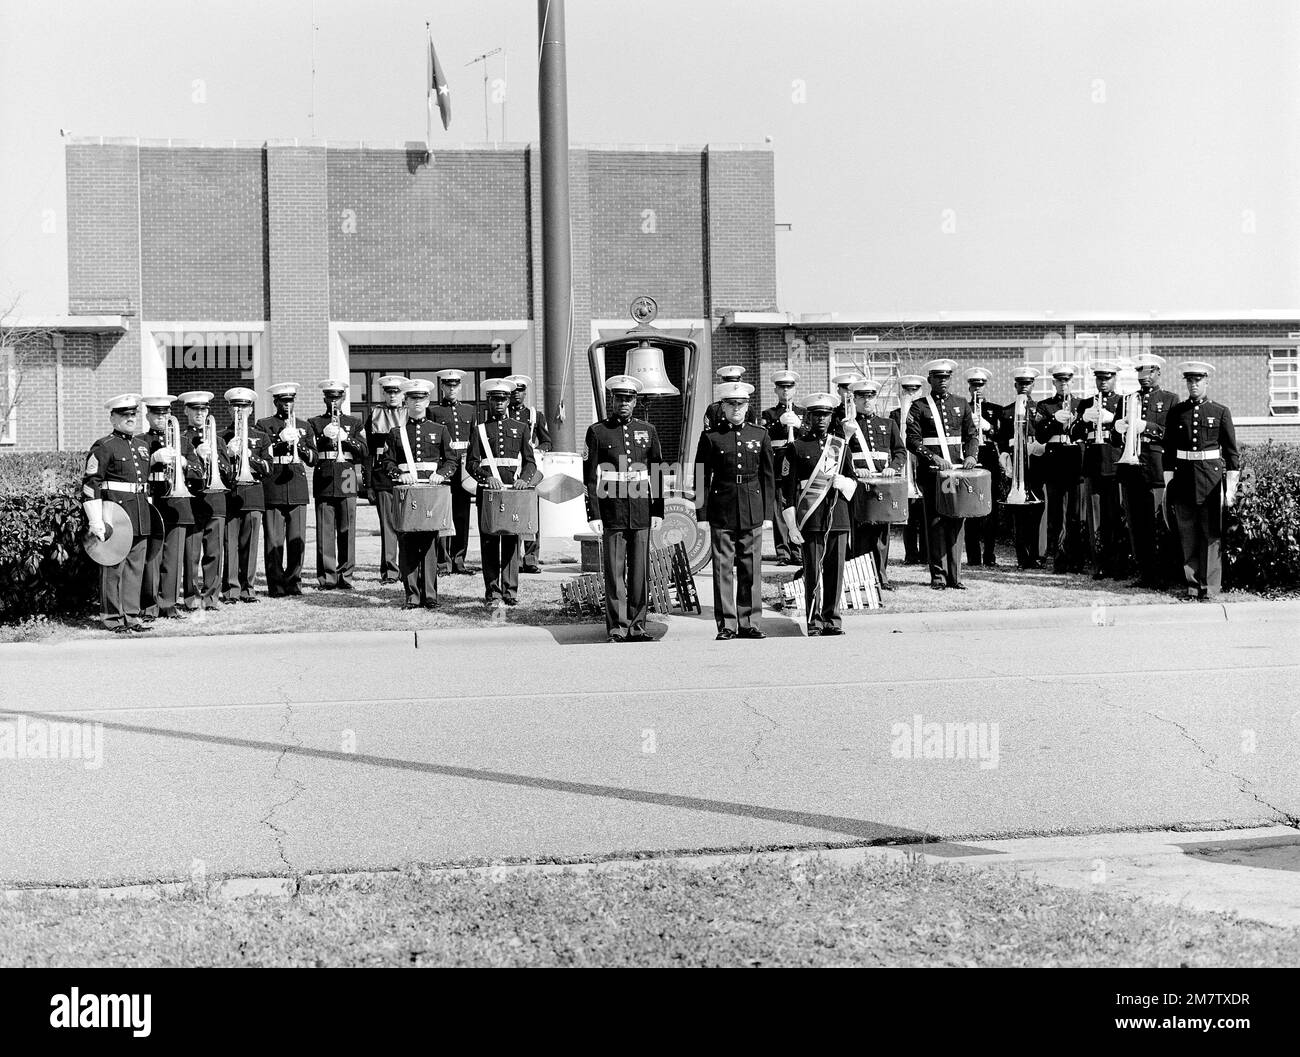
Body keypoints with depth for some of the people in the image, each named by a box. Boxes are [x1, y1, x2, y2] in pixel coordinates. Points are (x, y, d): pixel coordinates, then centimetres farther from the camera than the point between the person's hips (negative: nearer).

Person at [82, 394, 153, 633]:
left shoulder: (143, 445, 17)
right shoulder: (103, 447, -6)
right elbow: (90, 483, -11)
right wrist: (95, 521, -16)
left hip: (141, 516, 7)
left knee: (136, 566, 9)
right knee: (114, 566, -1)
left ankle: (132, 613, 15)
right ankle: (112, 616, 6)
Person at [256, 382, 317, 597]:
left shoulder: (303, 426, 18)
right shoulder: (264, 425, 8)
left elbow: (313, 460, 12)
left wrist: (301, 446, -8)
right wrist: (279, 440, -14)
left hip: (298, 488, 3)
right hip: (273, 488, -3)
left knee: (297, 540, 0)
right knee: (274, 540, -5)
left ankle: (293, 582, 8)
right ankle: (276, 584, 0)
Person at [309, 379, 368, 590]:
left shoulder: (353, 423, 15)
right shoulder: (315, 423, 12)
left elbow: (364, 453, 6)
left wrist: (346, 438, -10)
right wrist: (323, 436, -15)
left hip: (347, 480, 1)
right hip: (323, 481, -1)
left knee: (347, 530, -1)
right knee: (325, 531, -4)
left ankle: (344, 575, 5)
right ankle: (326, 577, -2)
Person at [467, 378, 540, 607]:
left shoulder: (521, 428, 14)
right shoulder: (480, 429, 10)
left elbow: (530, 461, 8)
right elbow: (471, 463, 1)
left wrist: (524, 479, -12)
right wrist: (487, 477, -17)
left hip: (514, 490, 1)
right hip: (488, 491, -1)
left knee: (512, 541, -1)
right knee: (489, 542, 0)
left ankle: (510, 591, 3)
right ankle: (492, 591, 4)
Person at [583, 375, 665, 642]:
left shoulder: (647, 430, 11)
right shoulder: (597, 432, 3)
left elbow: (656, 474, 13)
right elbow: (590, 477, 0)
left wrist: (658, 510, 7)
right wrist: (593, 515, -6)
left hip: (642, 513, 3)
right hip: (611, 514, -2)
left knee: (640, 571, 4)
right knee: (614, 572, -1)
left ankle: (637, 626, 12)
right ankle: (617, 628, 5)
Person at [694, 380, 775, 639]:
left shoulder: (760, 435, 9)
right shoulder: (710, 437, 3)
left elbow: (768, 476, 11)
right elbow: (702, 478, 2)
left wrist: (768, 513, 6)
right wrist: (702, 515, -3)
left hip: (752, 512, 2)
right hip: (721, 512, -2)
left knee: (751, 569, 4)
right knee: (723, 569, -1)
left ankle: (747, 623, 11)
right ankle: (726, 625, 5)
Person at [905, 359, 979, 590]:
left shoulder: (961, 404, 15)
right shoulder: (919, 407, 3)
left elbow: (972, 434, 15)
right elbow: (913, 441, -4)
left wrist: (971, 455, -4)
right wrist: (934, 458, -17)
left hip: (958, 470, 3)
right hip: (932, 473, -3)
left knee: (956, 522, 3)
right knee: (936, 522, -3)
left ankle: (954, 575, 7)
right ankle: (938, 576, 1)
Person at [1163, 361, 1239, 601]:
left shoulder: (1220, 412, 3)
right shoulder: (1175, 412, 7)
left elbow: (1232, 452, 3)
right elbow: (1169, 450, 9)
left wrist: (1232, 487, -3)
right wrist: (1168, 484, 4)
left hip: (1211, 477, -2)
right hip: (1183, 477, 2)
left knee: (1211, 535, -2)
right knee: (1187, 536, 4)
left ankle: (1210, 587, 2)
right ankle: (1192, 584, 12)